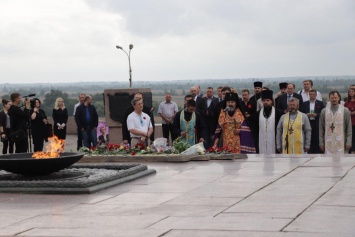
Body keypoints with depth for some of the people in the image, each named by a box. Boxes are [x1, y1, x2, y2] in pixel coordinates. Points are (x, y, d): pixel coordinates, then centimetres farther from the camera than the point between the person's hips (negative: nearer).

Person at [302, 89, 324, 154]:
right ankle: (309, 152, 3)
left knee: (317, 140, -3)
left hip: (317, 124, -1)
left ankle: (318, 152, 1)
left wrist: (316, 115, -13)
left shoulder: (320, 103, 8)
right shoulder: (305, 103, 13)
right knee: (309, 139, -1)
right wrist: (306, 114, -9)